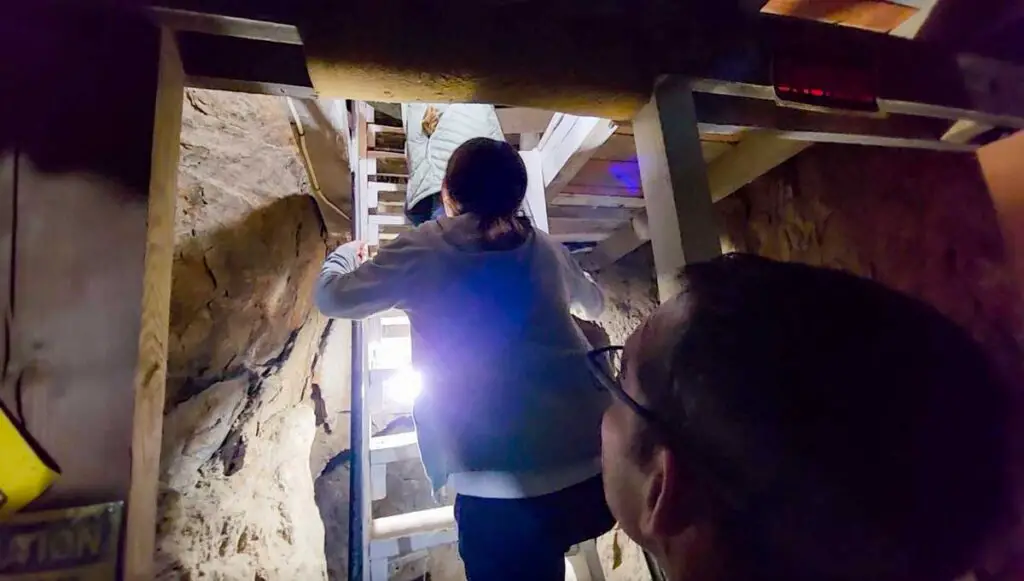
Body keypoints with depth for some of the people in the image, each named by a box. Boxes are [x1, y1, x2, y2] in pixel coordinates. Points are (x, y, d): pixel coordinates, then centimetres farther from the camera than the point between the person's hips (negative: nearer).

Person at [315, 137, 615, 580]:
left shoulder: (423, 250, 0)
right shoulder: (545, 248, 11)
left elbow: (332, 297, 13)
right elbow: (594, 305, 30)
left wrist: (343, 254, 34)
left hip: (502, 485, -2)